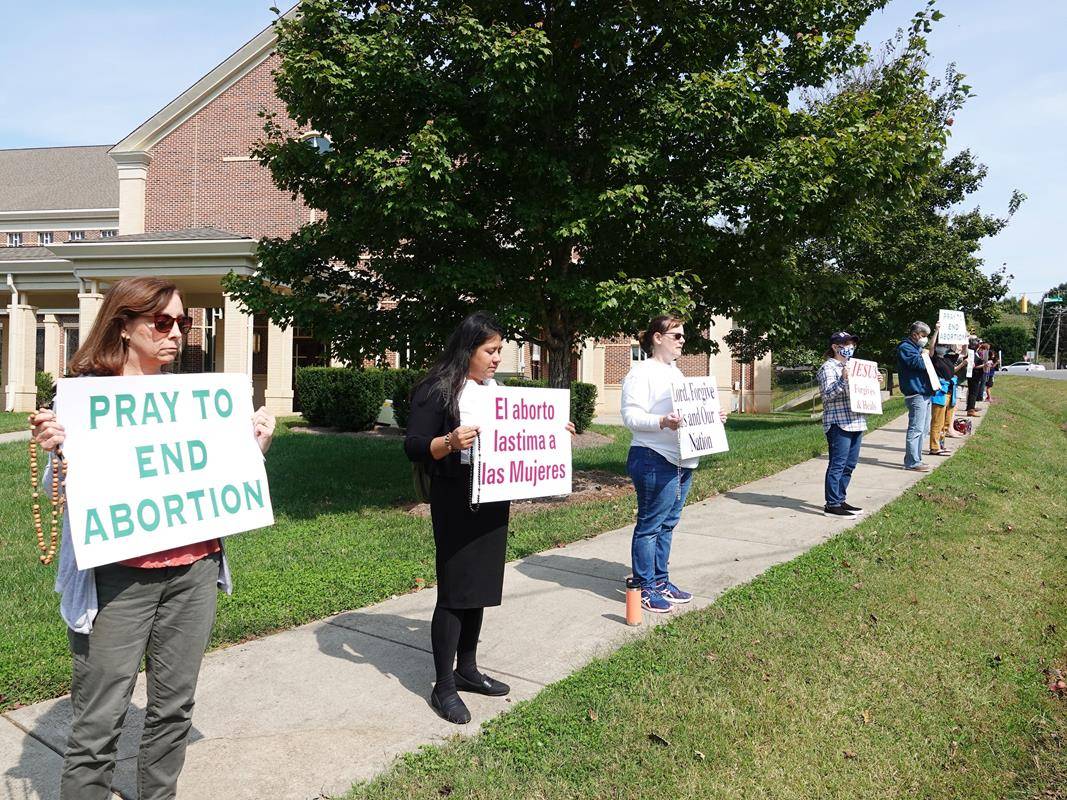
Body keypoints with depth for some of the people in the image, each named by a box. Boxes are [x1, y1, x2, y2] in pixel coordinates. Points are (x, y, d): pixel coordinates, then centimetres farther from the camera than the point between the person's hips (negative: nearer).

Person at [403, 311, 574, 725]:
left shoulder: (495, 388, 11)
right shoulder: (437, 390, -11)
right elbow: (414, 446, -17)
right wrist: (449, 442, -35)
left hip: (492, 501, 7)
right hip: (456, 503, -7)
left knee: (479, 587, 14)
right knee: (454, 591, -2)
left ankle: (466, 670, 29)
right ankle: (443, 687, 8)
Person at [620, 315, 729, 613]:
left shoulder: (676, 372, 19)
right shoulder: (641, 372, -10)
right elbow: (631, 415, -18)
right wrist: (662, 422, -32)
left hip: (682, 462, 9)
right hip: (654, 461, -9)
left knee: (667, 524, 15)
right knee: (650, 525, -2)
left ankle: (660, 581, 25)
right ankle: (644, 588, 7)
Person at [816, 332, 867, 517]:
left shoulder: (852, 366, 22)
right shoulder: (828, 368, -6)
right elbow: (828, 395, -16)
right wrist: (843, 380, -27)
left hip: (855, 421, 9)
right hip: (838, 423, -9)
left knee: (849, 464, 12)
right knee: (837, 465, -8)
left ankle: (840, 500, 21)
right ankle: (832, 505, -4)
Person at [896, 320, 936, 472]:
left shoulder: (918, 348, 22)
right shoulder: (905, 348, -9)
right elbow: (919, 363, -22)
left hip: (925, 394, 11)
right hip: (916, 395, -11)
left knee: (923, 429, 15)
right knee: (916, 429, -10)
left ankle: (916, 459, 22)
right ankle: (912, 462, -8)